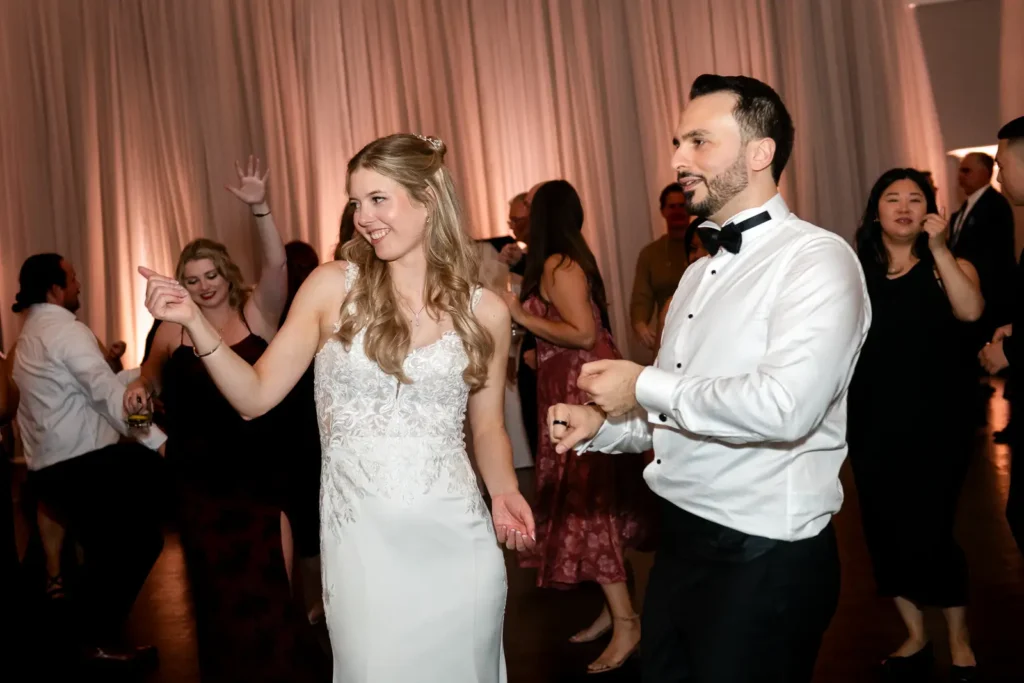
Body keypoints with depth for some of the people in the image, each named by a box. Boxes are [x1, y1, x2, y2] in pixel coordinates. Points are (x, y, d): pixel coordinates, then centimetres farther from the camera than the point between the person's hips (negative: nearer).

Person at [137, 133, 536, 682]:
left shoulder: (485, 311, 2)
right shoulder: (333, 286, -1)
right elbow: (256, 396, -1)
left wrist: (504, 492, -6)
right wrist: (195, 322, -13)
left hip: (456, 537, 1)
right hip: (361, 538, -1)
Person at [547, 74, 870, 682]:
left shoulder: (817, 260, -13)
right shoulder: (701, 272, 14)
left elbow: (784, 405, -28)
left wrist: (644, 387, -17)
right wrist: (600, 426, 1)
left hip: (765, 561, -8)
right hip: (682, 541, 8)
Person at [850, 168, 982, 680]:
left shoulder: (947, 266, 0)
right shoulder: (855, 272, 4)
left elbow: (971, 311, -21)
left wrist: (939, 248, -21)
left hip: (934, 423, -2)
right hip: (873, 425, 3)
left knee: (929, 532, -2)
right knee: (885, 531, 10)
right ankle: (915, 637, 30)